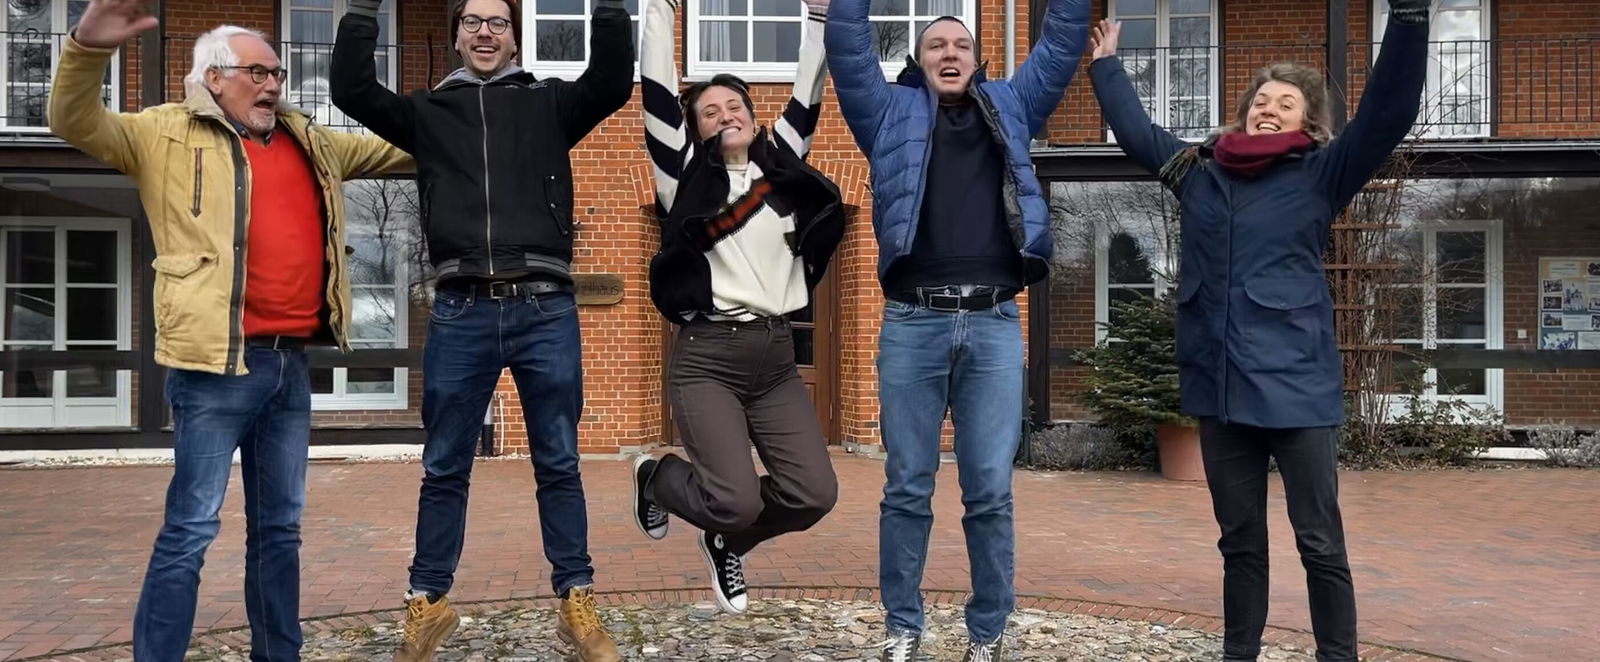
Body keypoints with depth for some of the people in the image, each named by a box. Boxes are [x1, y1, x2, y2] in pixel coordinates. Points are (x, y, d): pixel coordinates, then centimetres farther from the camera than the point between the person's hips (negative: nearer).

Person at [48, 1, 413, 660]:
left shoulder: (309, 142, 18)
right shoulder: (170, 133, 3)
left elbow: (387, 151, 28)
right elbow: (77, 124, -7)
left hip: (291, 362, 6)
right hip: (217, 363, -6)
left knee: (279, 527, 14)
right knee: (192, 527, -4)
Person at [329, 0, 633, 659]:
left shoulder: (550, 103, 11)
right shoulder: (428, 111, 14)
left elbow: (614, 82, -5)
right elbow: (352, 91, 2)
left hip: (546, 311, -1)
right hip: (460, 313, 1)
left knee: (558, 465, 8)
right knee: (444, 469, 10)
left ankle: (576, 601, 18)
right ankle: (428, 602, 23)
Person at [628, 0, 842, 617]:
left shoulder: (781, 166, 14)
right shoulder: (686, 174, 4)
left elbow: (808, 95, 14)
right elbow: (658, 95, 0)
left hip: (777, 358, 4)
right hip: (707, 359, -4)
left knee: (813, 494, -9)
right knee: (738, 499, -17)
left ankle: (727, 542, 24)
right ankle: (656, 477, 20)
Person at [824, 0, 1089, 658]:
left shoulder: (1011, 107, 19)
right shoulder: (891, 112, 14)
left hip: (994, 325, 1)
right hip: (911, 324, -1)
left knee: (991, 491, 3)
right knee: (907, 488, 6)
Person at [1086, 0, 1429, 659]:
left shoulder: (1320, 175, 1)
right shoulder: (1198, 170, 11)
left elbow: (1388, 113, -11)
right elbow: (1135, 129, 25)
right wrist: (1106, 64, 35)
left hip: (1296, 386, -3)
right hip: (1218, 385, 4)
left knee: (1320, 543, 3)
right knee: (1239, 540, 15)